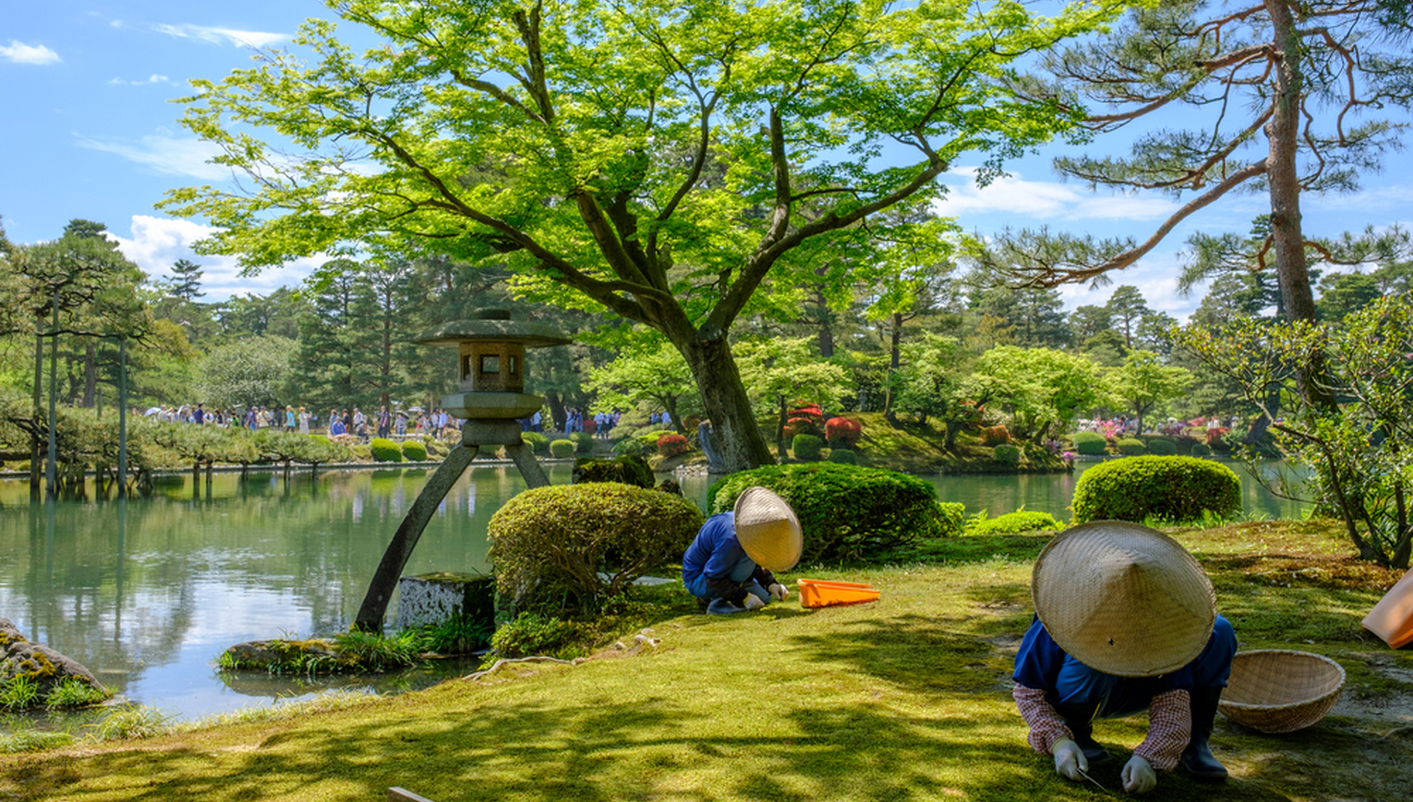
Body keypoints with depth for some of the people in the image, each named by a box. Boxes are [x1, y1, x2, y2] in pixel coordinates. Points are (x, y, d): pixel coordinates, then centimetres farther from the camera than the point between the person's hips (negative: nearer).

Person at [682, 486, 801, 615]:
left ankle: (707, 597, 17)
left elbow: (758, 565, 7)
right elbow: (712, 578, -28)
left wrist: (771, 585, -9)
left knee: (764, 598, 13)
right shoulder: (730, 541, -35)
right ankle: (718, 602, -21)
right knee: (748, 557, -29)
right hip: (697, 581, -10)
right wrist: (744, 597, -28)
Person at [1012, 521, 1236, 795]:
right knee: (1089, 661, -42)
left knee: (1219, 632, -17)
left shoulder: (1161, 620, -28)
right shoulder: (1065, 618, -33)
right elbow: (1027, 691, -24)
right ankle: (1075, 732, -10)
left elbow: (1172, 700, -29)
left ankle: (1194, 740, -3)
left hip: (1133, 696, 3)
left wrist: (1148, 757, -45)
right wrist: (1058, 741, -39)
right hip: (1075, 698, -2)